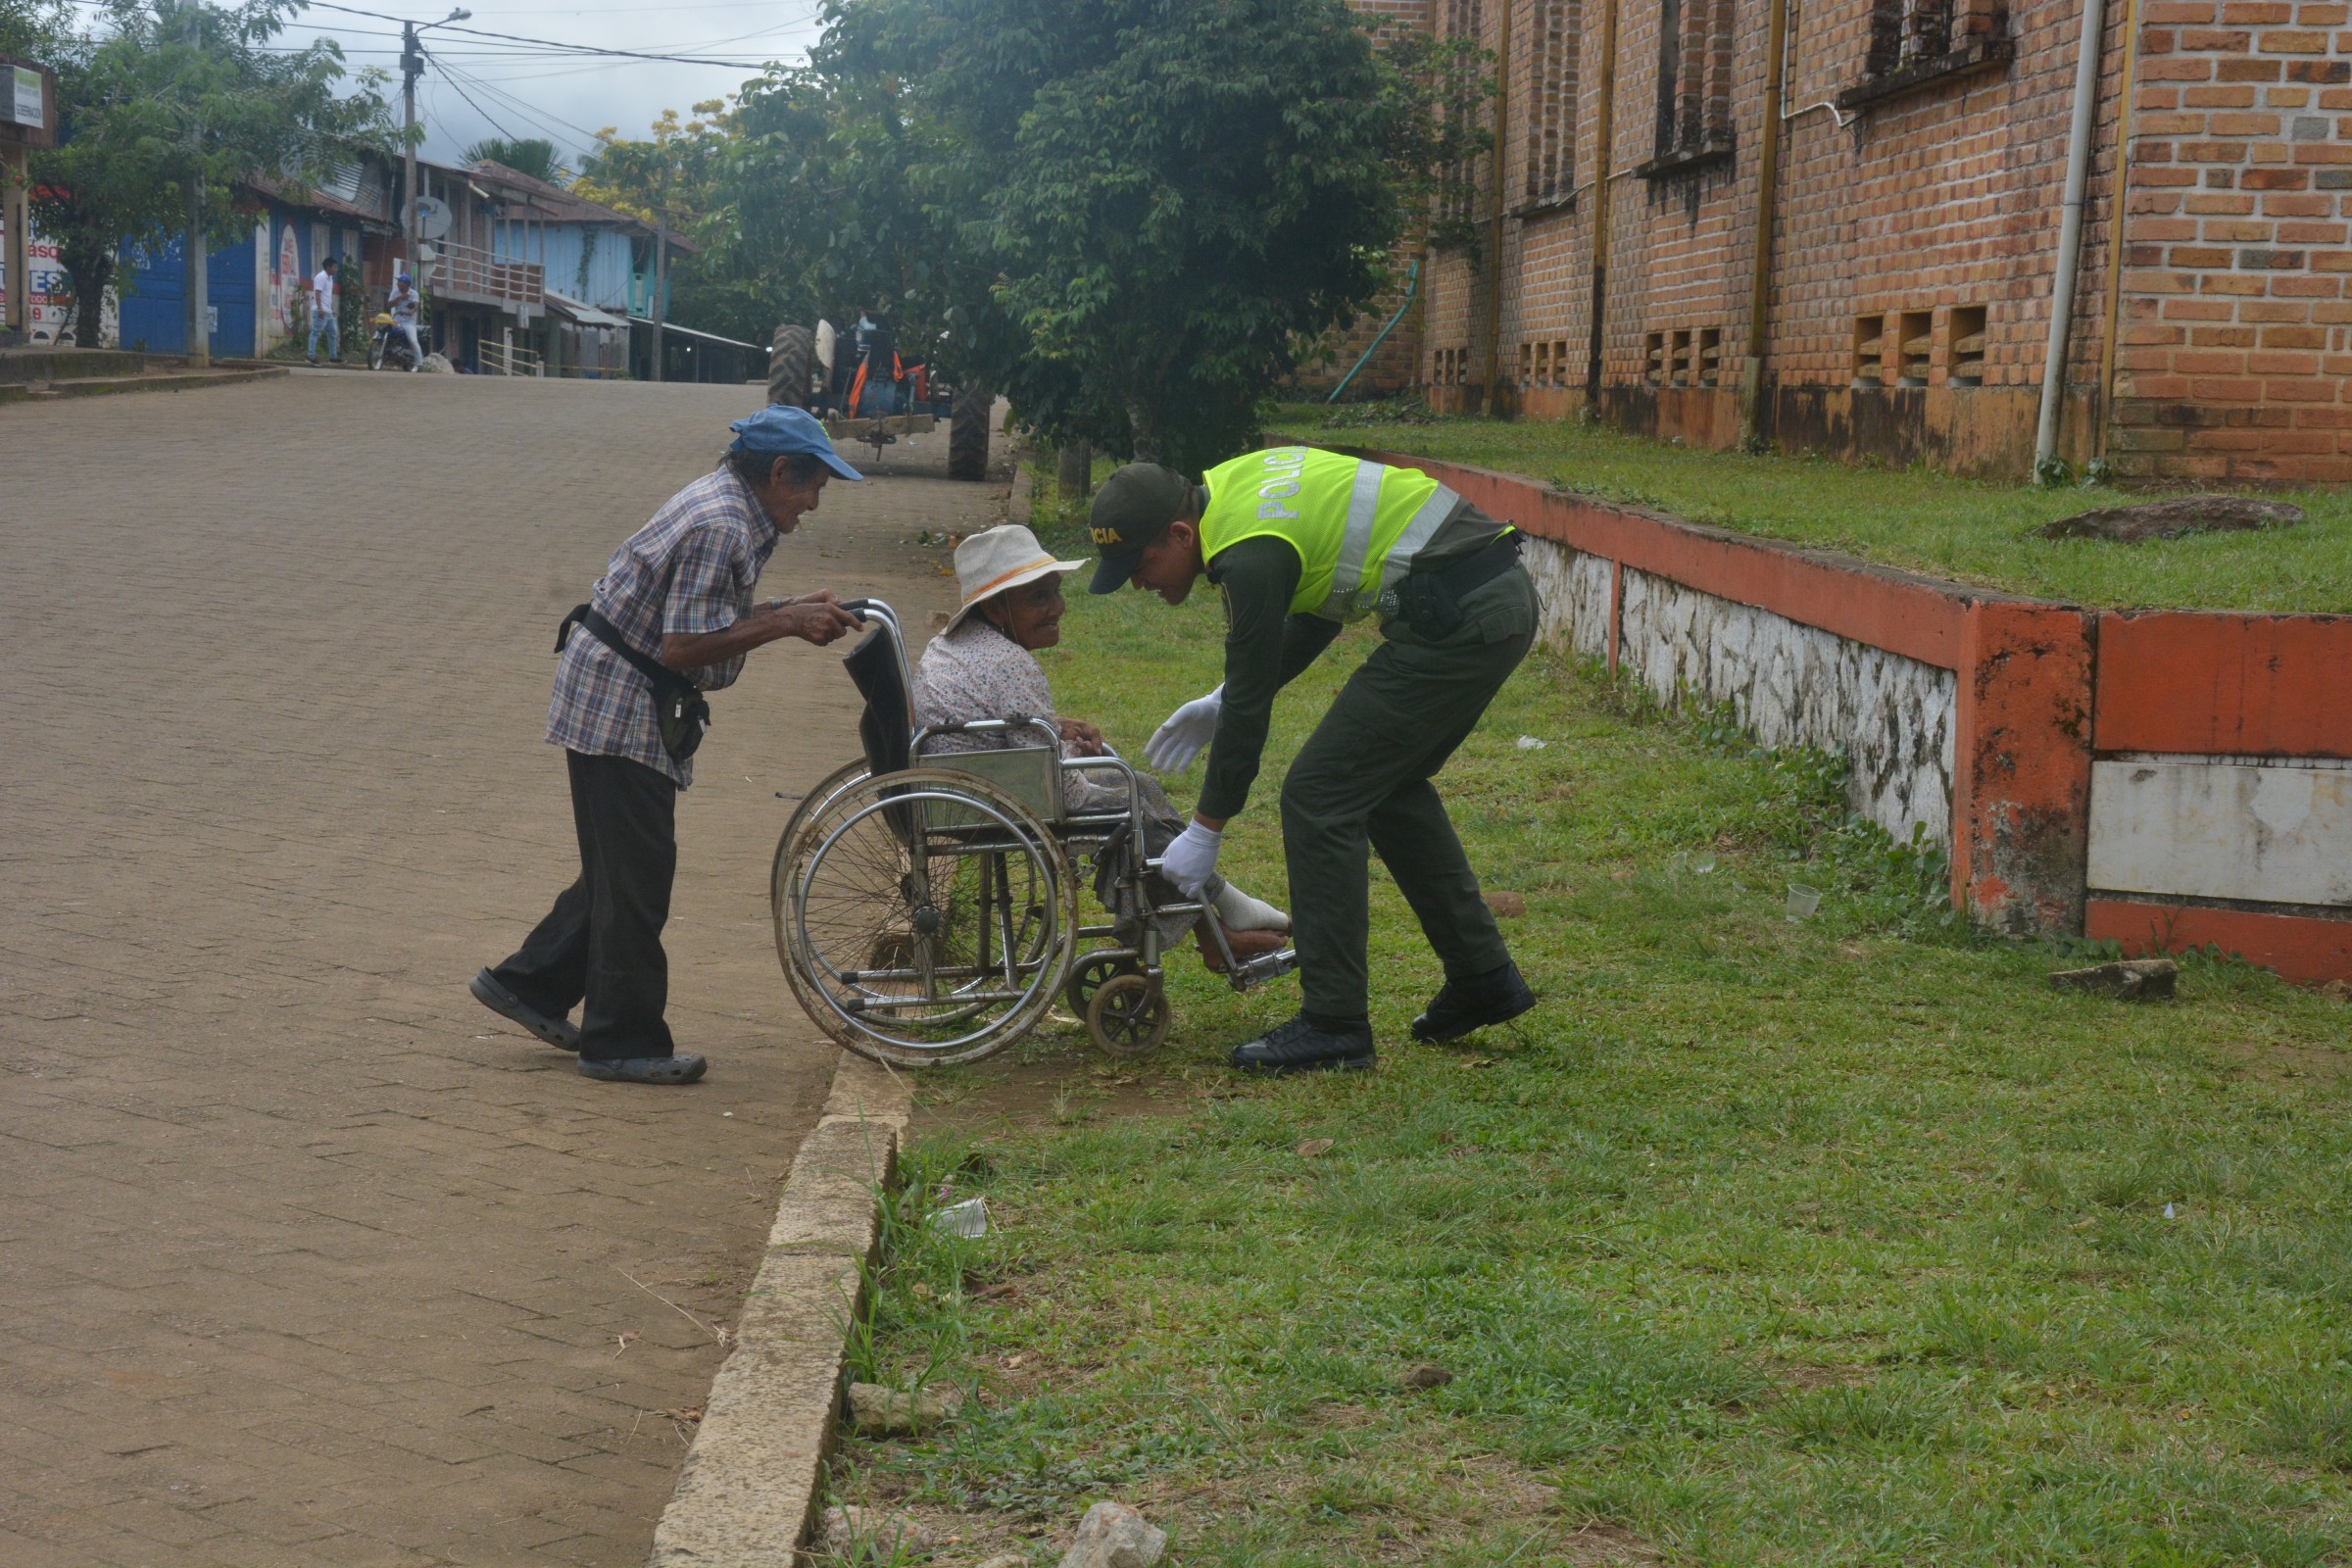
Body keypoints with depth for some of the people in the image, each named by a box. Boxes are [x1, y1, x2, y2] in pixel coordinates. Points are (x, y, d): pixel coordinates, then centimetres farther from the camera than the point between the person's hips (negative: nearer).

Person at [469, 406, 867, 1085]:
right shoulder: (721, 528, -22)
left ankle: (530, 983, 27)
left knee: (620, 868, 17)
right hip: (620, 704, -10)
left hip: (611, 700, 11)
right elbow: (683, 649, -26)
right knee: (637, 876, -2)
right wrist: (784, 622, -21)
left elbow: (707, 620, 14)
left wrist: (792, 612, 4)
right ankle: (623, 1042, 7)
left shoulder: (726, 507, 10)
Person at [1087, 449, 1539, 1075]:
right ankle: (1483, 981, 27)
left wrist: (1205, 832, 1)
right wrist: (1223, 700, 23)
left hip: (1455, 622, -10)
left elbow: (1250, 706, -10)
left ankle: (1334, 1024, 2)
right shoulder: (1235, 485, 13)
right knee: (1388, 786, 23)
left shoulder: (1249, 555, -17)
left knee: (1319, 798, -4)